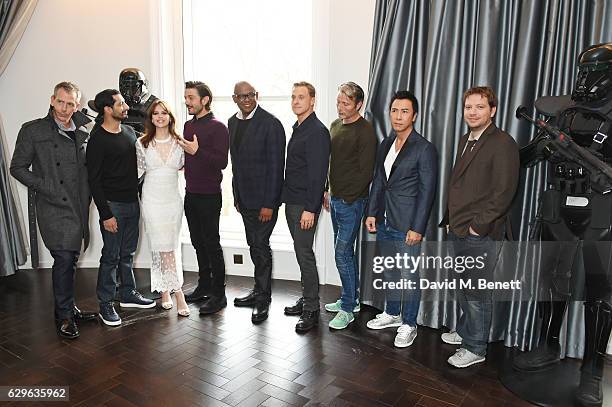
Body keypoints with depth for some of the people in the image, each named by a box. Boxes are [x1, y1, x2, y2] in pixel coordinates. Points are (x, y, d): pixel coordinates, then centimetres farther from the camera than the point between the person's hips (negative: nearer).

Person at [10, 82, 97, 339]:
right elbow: (18, 168, -1)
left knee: (70, 258, 13)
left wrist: (87, 196, 6)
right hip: (53, 207, -5)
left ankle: (67, 308, 28)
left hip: (78, 207, 5)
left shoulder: (83, 132, 11)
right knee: (64, 258, -10)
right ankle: (64, 316, 5)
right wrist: (45, 187, -11)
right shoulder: (33, 130, -2)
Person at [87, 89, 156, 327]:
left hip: (132, 202, 6)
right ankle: (106, 304, 13)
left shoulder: (129, 132, 10)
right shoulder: (98, 140, -11)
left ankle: (128, 294, 29)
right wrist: (105, 214, -15)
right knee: (111, 255, 1)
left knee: (127, 253, 15)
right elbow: (94, 180, -12)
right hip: (113, 205, -6)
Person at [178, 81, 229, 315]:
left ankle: (218, 294, 7)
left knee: (211, 243, -3)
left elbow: (222, 162, -18)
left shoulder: (217, 127, -10)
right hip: (191, 193, 8)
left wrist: (197, 151, -25)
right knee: (198, 242, 15)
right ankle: (204, 285, 29)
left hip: (209, 195, -8)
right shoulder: (189, 125, 14)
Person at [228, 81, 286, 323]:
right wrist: (236, 196, 13)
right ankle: (260, 291, 30)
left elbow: (276, 166, -15)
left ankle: (263, 298, 12)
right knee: (254, 245, 15)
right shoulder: (232, 122, 10)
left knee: (260, 245, -2)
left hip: (264, 199, -7)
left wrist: (269, 203, -18)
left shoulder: (271, 124, -13)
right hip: (244, 198, 7)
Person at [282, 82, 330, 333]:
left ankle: (311, 310, 7)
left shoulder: (317, 131, -13)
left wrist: (310, 208, -22)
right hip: (292, 201, 9)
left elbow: (318, 173, -19)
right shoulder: (298, 128, 15)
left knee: (304, 253, -4)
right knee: (301, 252, 16)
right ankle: (307, 298, 29)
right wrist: (288, 199, 14)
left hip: (305, 205, -9)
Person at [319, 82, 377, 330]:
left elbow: (366, 171, -16)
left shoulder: (365, 131, -12)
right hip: (335, 199, 8)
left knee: (342, 253, -6)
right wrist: (327, 192, 14)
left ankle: (347, 308, 7)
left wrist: (348, 198, -15)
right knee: (345, 251, 15)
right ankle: (352, 298, 29)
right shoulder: (335, 126, 13)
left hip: (351, 202, -8)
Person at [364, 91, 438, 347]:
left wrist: (417, 228, -15)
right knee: (390, 272, 19)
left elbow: (427, 191, -12)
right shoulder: (386, 144, 9)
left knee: (408, 276, 4)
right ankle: (392, 314, 37)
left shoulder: (424, 149, -11)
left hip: (407, 226, -6)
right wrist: (372, 213, 8)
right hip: (384, 222, 7)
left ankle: (408, 325, 22)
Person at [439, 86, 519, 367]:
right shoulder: (465, 141, 15)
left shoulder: (502, 143, -12)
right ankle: (465, 331, 38)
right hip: (457, 230, 8)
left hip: (481, 235, -8)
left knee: (476, 292, 3)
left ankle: (475, 349, 19)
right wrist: (450, 219, 14)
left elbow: (504, 191, -17)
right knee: (462, 289, 19)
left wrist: (478, 225, -16)